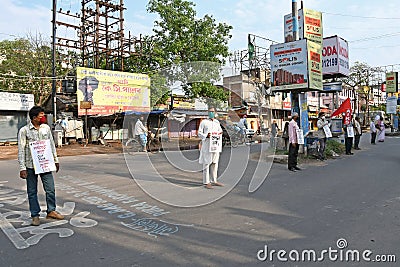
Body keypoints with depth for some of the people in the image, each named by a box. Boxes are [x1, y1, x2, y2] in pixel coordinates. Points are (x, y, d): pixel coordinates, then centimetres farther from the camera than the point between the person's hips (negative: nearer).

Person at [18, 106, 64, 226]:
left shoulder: (46, 128, 5)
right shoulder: (24, 130, -7)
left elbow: (51, 144, 14)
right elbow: (21, 150, -8)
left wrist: (55, 160, 14)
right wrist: (22, 168, -11)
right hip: (31, 166, -3)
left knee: (50, 189, 5)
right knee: (32, 192, 7)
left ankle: (51, 211, 22)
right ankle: (35, 215, 20)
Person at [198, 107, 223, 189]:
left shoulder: (217, 122, 14)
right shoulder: (204, 122, -2)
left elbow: (220, 130, 26)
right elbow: (199, 133, -2)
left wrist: (220, 133, 3)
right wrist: (206, 136, -20)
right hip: (207, 146, -6)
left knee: (215, 163, 11)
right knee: (206, 163, -4)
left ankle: (214, 181, 21)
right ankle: (206, 182, 1)